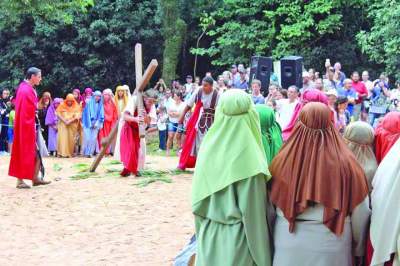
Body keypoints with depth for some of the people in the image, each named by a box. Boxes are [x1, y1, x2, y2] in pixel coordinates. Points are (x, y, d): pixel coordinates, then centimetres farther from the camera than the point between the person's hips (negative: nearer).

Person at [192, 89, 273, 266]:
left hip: (208, 239, 5)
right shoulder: (249, 156, -19)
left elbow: (198, 204, 5)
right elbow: (253, 215, -16)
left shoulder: (208, 148, -3)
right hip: (237, 241, -5)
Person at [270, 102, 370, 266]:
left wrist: (275, 237, 14)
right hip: (332, 245, -1)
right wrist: (359, 249, 9)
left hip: (289, 244, 1)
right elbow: (360, 213, -7)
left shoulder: (284, 160, -15)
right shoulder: (346, 163, -16)